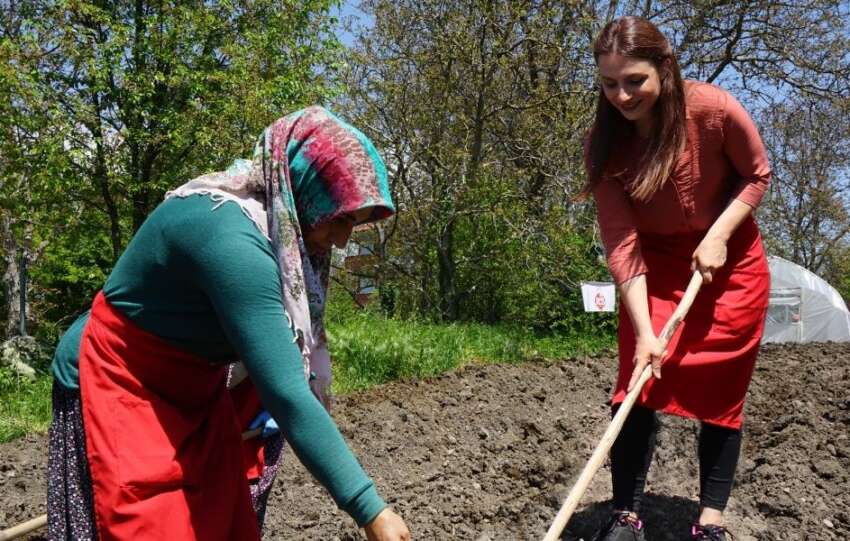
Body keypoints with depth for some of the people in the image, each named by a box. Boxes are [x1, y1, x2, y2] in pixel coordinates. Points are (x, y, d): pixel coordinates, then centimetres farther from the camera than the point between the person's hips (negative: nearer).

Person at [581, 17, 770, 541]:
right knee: (639, 380, -7)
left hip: (729, 259, -1)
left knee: (721, 389, 0)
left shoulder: (714, 109, -24)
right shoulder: (604, 143, -19)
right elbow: (621, 243, -21)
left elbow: (757, 175, -6)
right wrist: (643, 331, -26)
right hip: (655, 263, 1)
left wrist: (718, 235, -20)